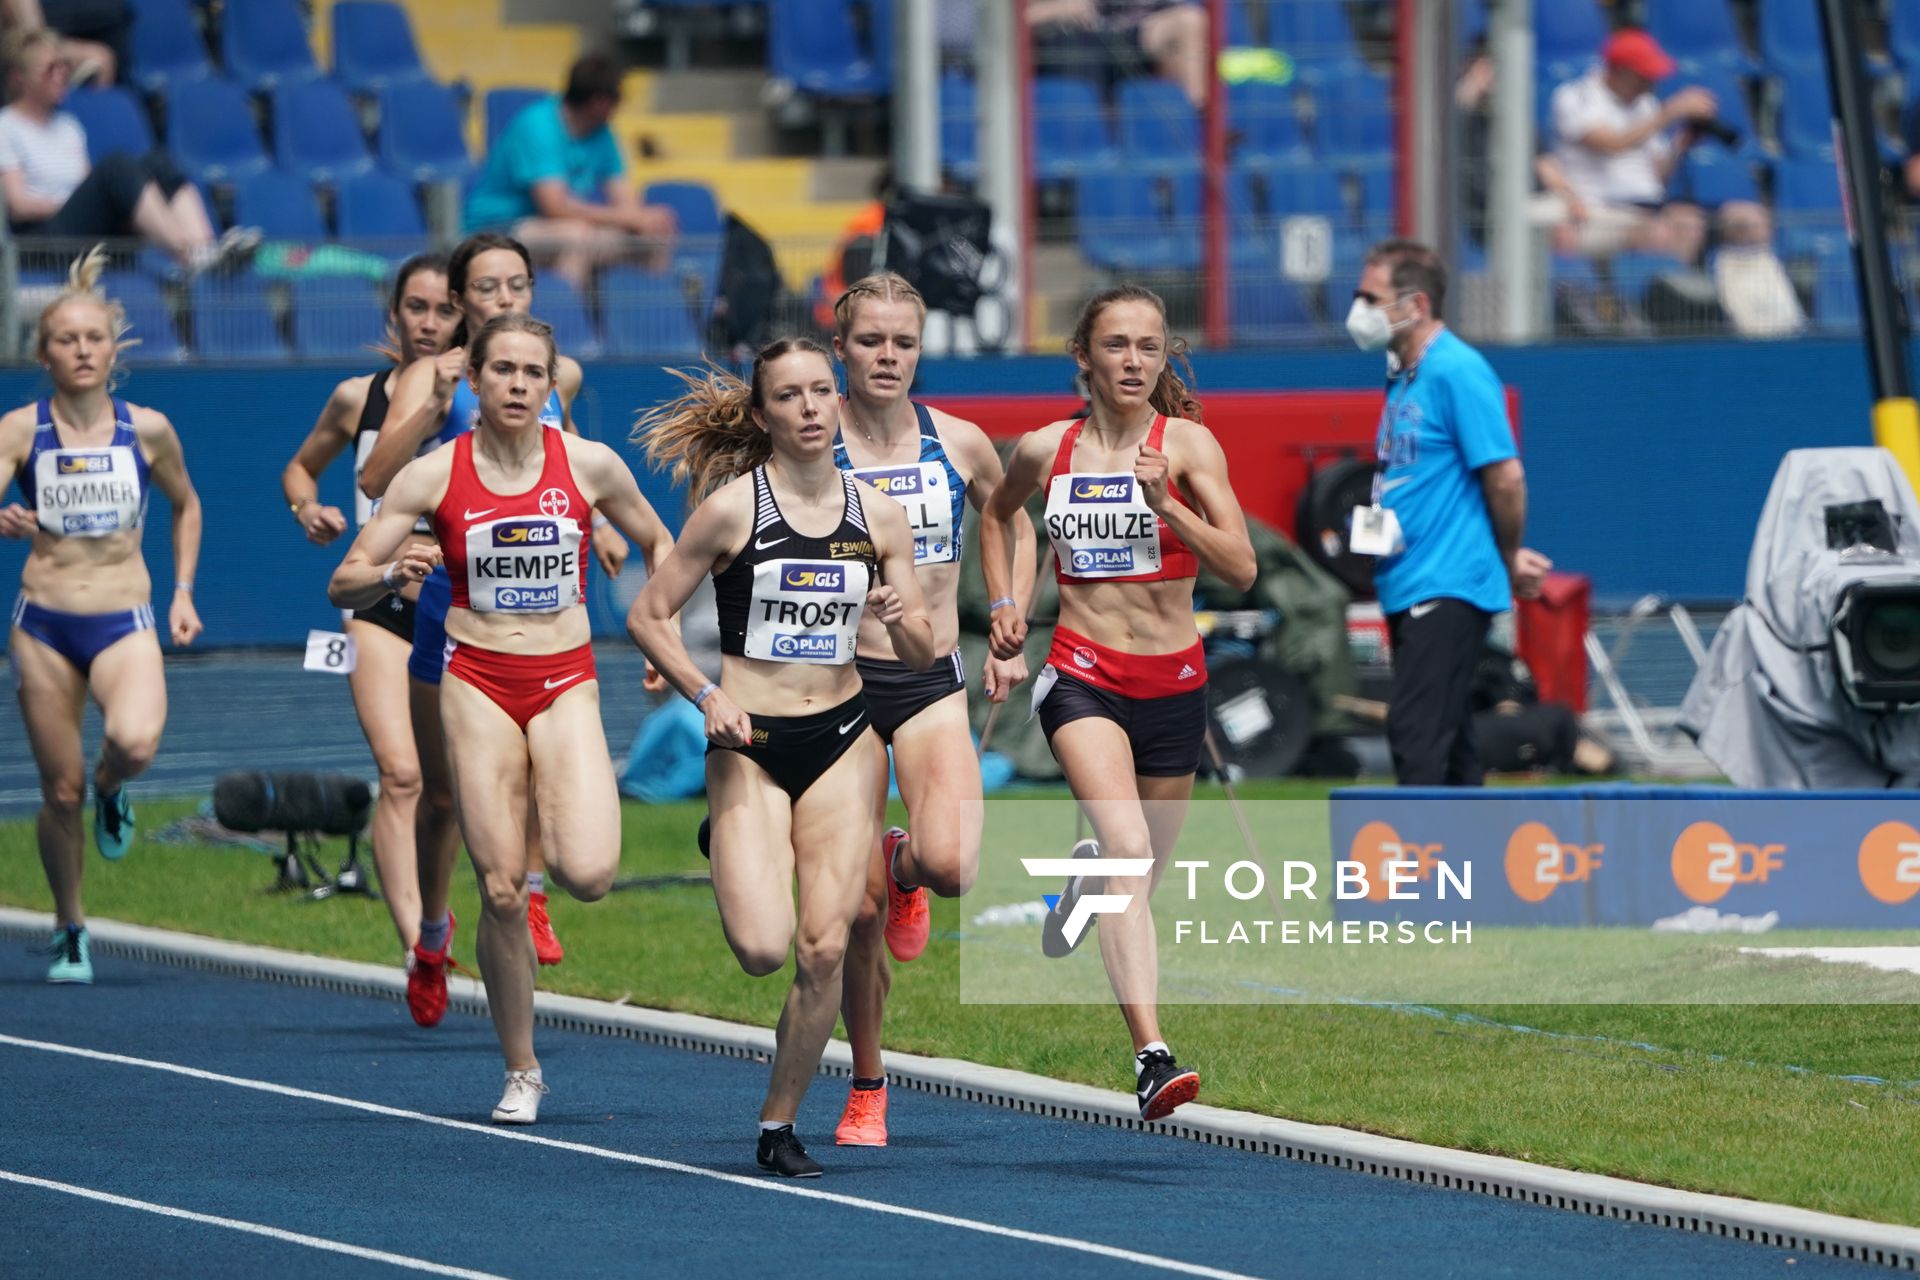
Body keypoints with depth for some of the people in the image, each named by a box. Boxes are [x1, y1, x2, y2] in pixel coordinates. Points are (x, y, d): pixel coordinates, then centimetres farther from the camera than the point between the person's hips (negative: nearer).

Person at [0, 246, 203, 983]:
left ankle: (112, 789, 6)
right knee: (61, 790, 3)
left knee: (135, 741, -31)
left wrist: (183, 592, 11)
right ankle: (69, 928, 24)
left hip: (125, 624, 0)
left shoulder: (147, 431, 1)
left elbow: (185, 506, 18)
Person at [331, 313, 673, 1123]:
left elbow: (658, 545, 17)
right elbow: (344, 586, 0)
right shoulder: (434, 477, -2)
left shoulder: (589, 465, 0)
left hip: (566, 685, 0)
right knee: (500, 891, -5)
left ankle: (567, 825, 18)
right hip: (478, 684, 0)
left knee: (587, 875, -21)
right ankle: (521, 1072, 10)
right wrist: (394, 573, -21)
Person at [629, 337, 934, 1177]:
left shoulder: (878, 516, 4)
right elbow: (647, 616, -2)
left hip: (843, 739, 3)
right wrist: (705, 695, -14)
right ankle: (729, 859, 21)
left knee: (824, 948, -7)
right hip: (750, 745, -3)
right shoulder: (733, 507, -6)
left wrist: (904, 619, -13)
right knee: (763, 948, -16)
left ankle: (779, 1126, 10)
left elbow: (922, 659, 9)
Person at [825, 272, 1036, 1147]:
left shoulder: (960, 444, 1)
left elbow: (1016, 531, 20)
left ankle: (903, 869, 15)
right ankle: (865, 1091, 18)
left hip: (934, 683, 1)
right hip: (842, 683, -1)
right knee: (859, 910, -2)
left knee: (951, 867, -24)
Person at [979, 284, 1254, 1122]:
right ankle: (1151, 1058, -33)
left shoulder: (1186, 444, -3)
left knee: (1140, 873, 15)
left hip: (1173, 681, 2)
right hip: (1082, 675, -2)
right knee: (1127, 849, -24)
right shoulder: (1046, 451, 2)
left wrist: (1166, 504, -24)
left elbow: (1240, 568, -12)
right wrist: (1003, 604, 15)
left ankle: (1077, 893, 56)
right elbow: (996, 513, 26)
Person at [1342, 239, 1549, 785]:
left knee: (1417, 732, -16)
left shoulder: (1457, 372, -13)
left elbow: (1505, 476, -14)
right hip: (1409, 592, 9)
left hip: (1448, 590, -9)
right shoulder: (1403, 377, 15)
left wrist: (1510, 560, -2)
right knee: (1446, 739, 12)